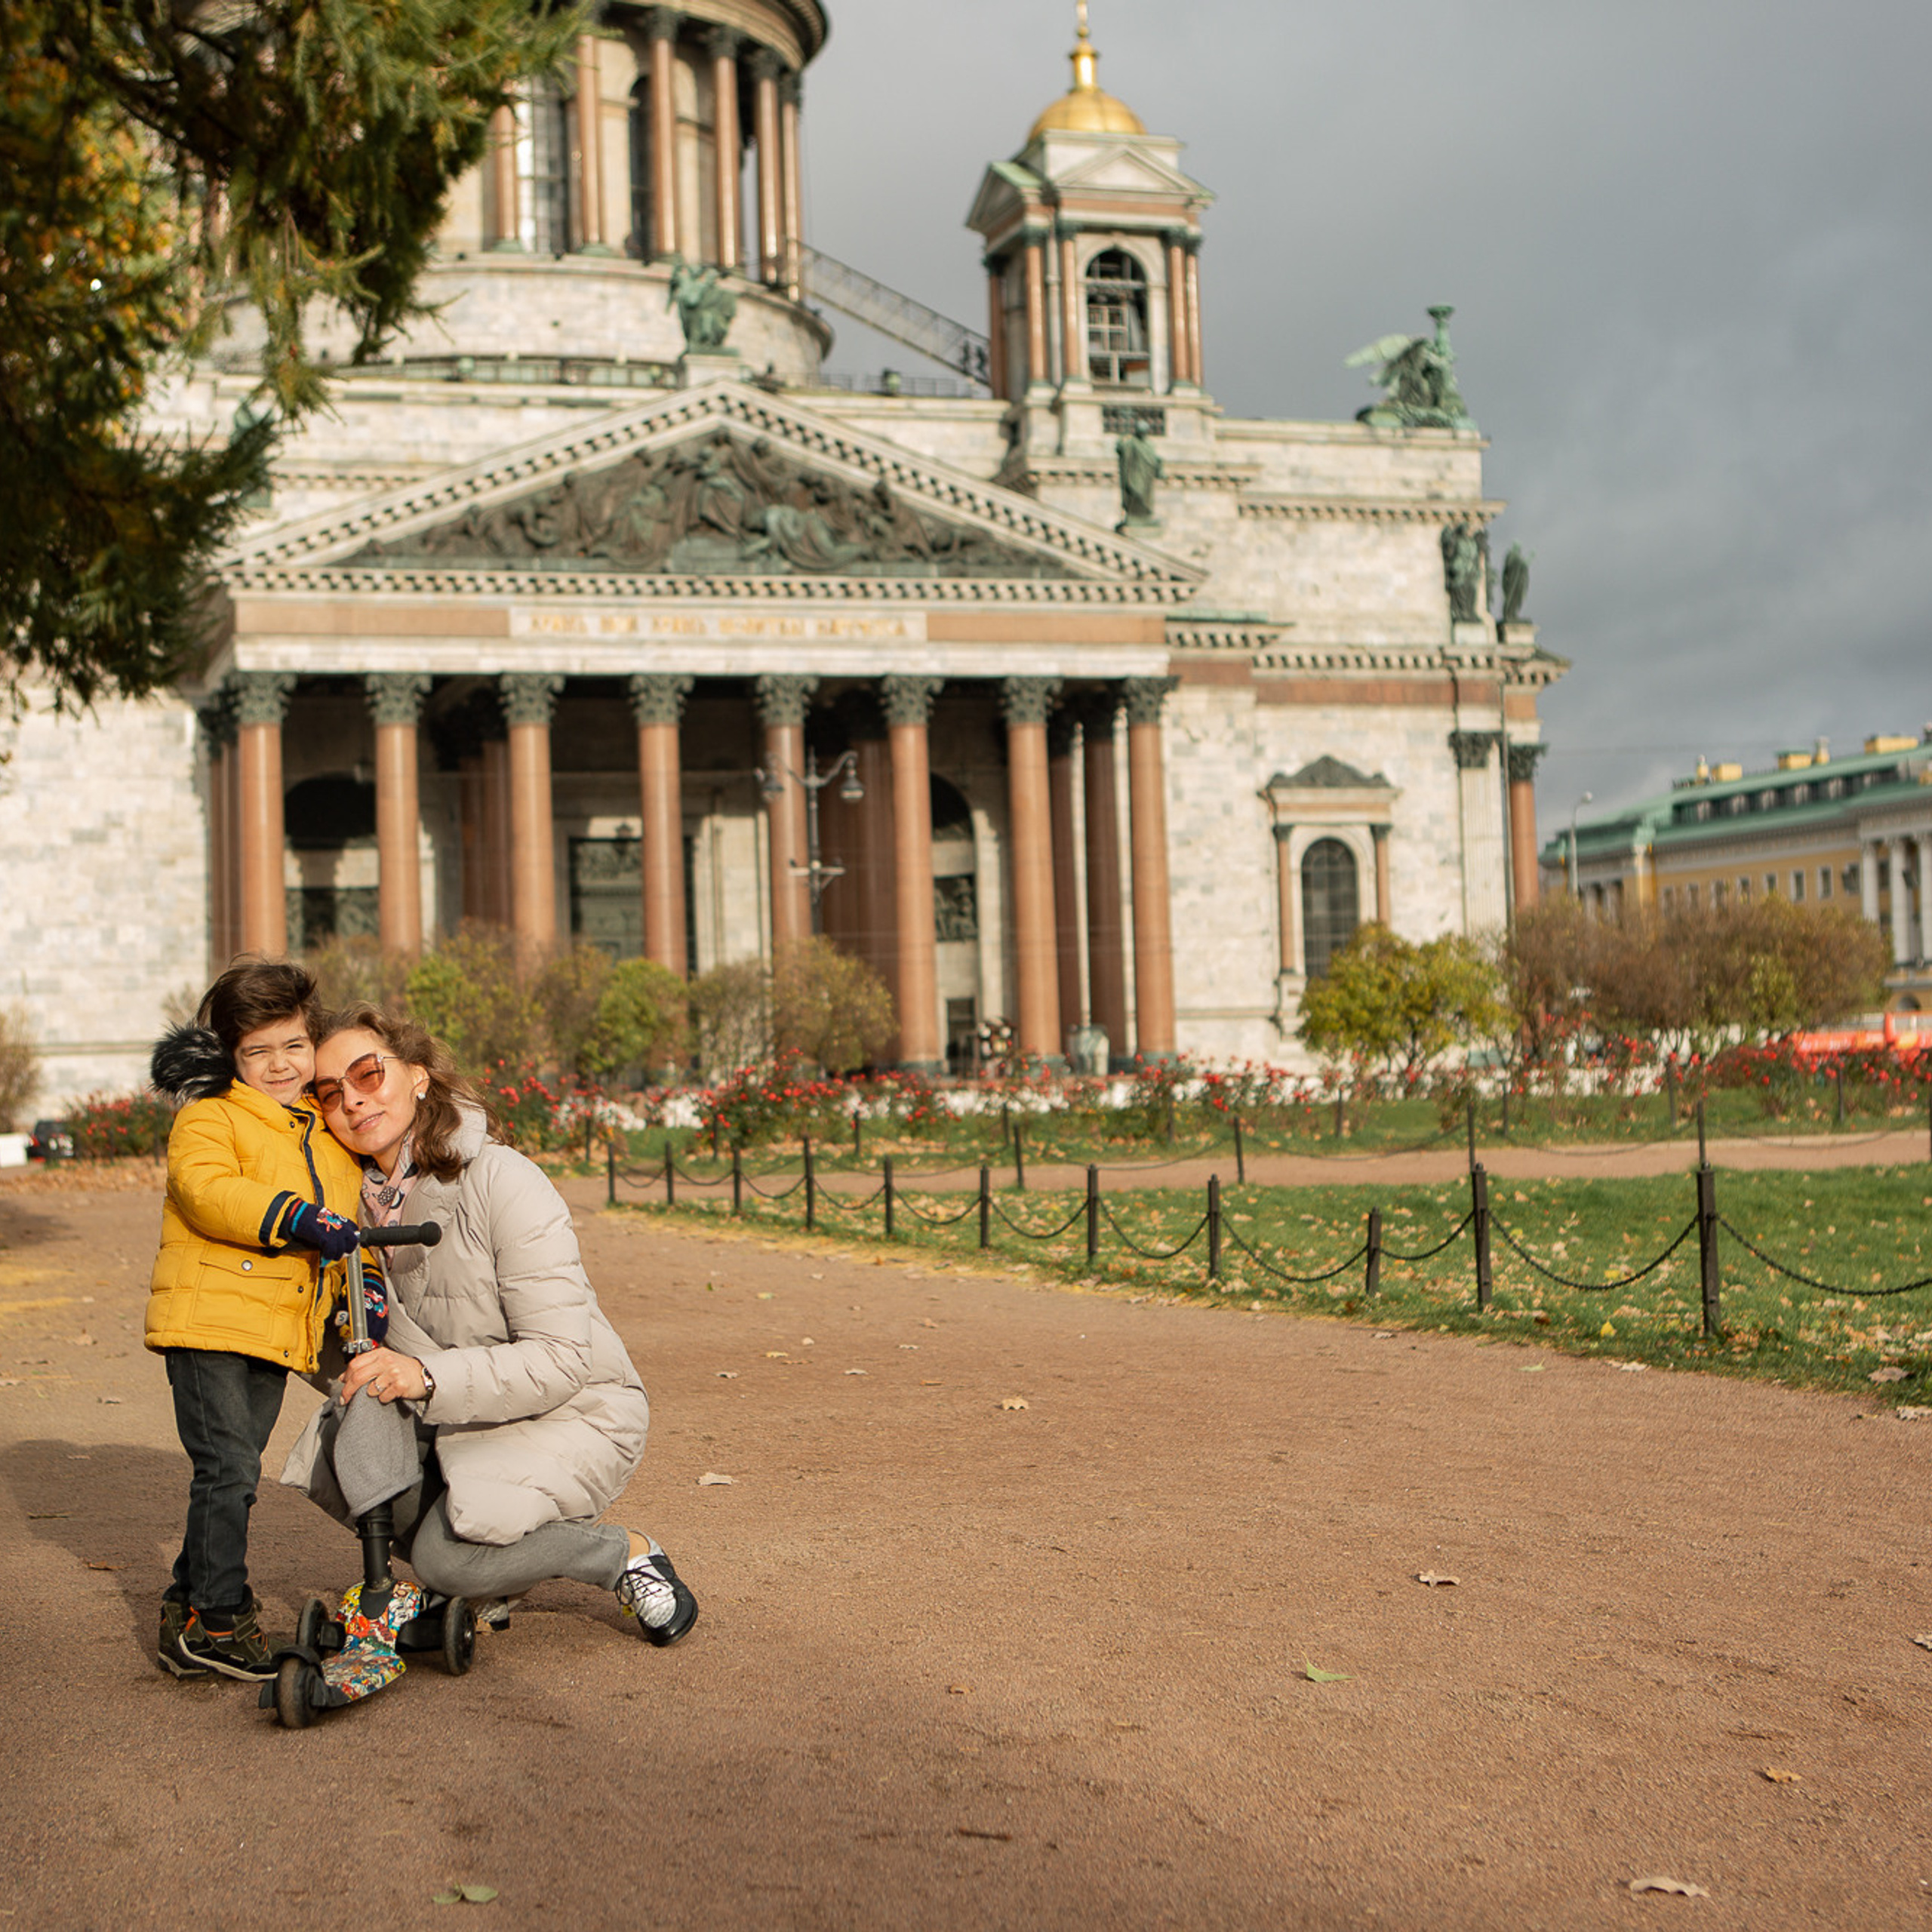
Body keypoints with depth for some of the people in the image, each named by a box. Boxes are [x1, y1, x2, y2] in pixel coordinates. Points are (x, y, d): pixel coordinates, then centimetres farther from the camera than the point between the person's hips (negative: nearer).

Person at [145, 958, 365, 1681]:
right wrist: (291, 1218, -31)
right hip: (209, 1321, -7)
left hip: (282, 1334, 7)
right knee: (227, 1469, -11)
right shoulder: (209, 1117, -4)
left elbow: (344, 1226, 28)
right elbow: (205, 1189, -22)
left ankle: (187, 1608, 24)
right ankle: (218, 1622, -3)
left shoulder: (331, 1133, 18)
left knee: (234, 1473, 12)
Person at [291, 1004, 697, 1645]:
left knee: (447, 1555, -27)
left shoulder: (502, 1181, -21)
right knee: (335, 1453, -20)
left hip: (575, 1413, -6)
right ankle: (485, 1578, 3)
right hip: (455, 1420, 6)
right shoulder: (359, 1196, -1)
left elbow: (562, 1359, -25)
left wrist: (428, 1376, -37)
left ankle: (626, 1554, -2)